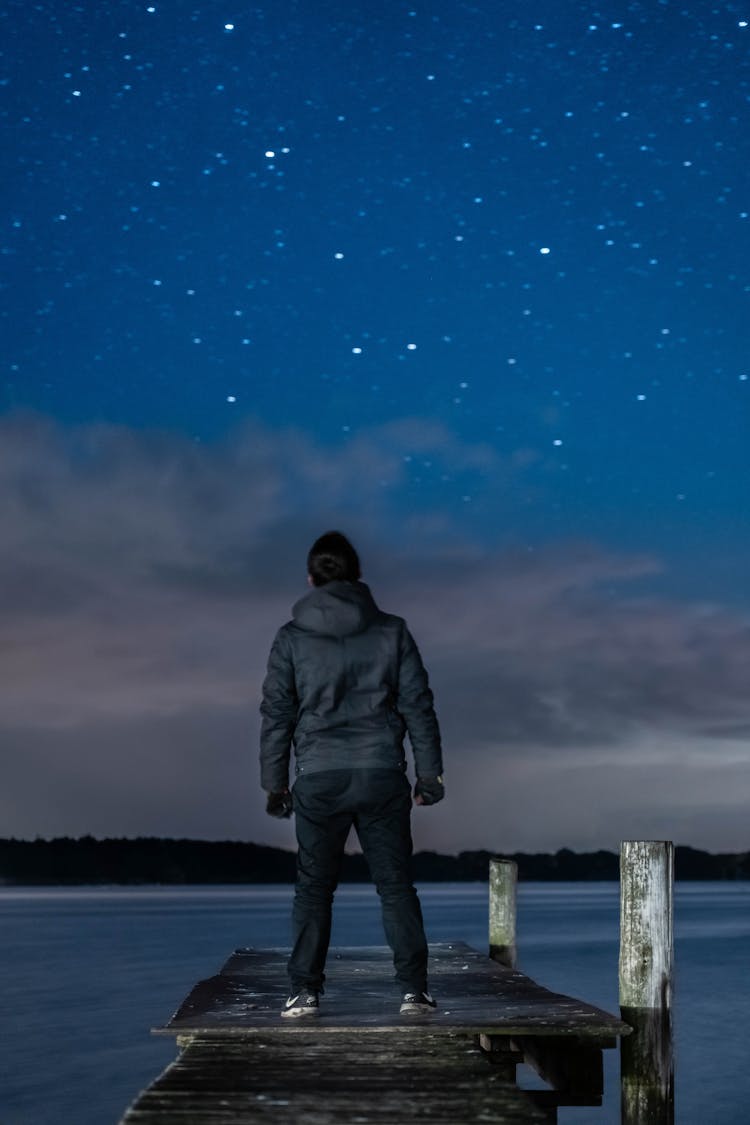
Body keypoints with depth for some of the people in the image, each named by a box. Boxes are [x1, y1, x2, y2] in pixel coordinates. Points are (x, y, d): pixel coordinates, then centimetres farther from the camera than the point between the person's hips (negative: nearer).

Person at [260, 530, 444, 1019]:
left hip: (319, 778, -1)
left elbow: (276, 714, 4)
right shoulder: (392, 631, 5)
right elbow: (418, 705, 4)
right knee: (396, 884, 6)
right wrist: (430, 772, 9)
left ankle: (305, 992, 3)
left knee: (313, 887, 7)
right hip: (383, 775, 1)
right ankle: (414, 991, 3)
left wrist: (275, 782, 10)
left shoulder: (292, 637, 3)